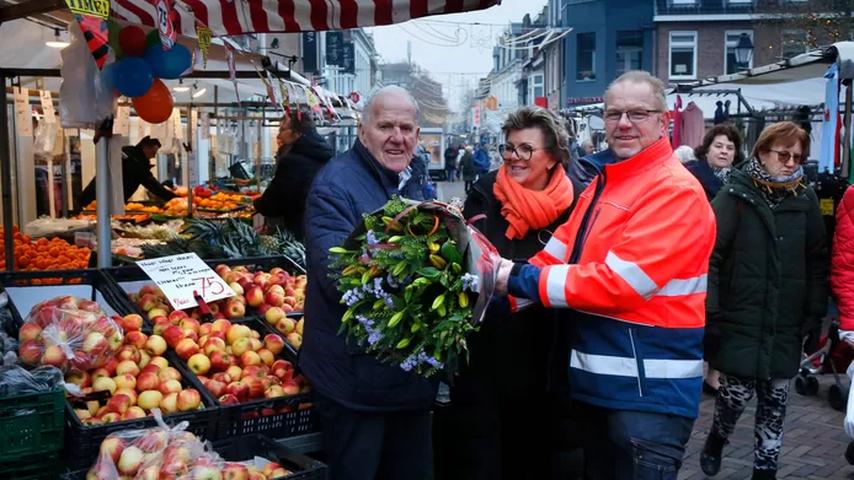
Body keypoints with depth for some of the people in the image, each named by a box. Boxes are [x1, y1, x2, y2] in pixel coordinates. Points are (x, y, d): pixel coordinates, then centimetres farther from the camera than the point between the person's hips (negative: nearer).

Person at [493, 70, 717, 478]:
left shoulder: (677, 192, -17)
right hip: (596, 378, 9)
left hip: (649, 389, -9)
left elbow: (619, 282, -25)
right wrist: (507, 283, -8)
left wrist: (523, 279, -20)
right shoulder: (602, 184, 12)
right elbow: (558, 253, 9)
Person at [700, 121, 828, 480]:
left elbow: (817, 262, 9)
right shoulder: (735, 195, -7)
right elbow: (709, 256, -11)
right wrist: (710, 311, -15)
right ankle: (717, 437, 32)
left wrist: (814, 313, 4)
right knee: (739, 390, 1)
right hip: (740, 320, -3)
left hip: (785, 326, 4)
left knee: (776, 398, 10)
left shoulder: (805, 200, 5)